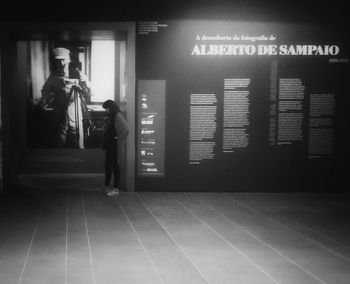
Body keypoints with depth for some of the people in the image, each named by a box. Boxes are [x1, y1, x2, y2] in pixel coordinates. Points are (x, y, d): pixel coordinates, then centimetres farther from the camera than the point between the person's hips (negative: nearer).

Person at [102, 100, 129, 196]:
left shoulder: (117, 116, -15)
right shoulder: (112, 116, 13)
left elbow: (126, 130, -26)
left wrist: (118, 139, -14)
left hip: (113, 144, -10)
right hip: (109, 144, 10)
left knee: (114, 165, -4)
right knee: (108, 165, 12)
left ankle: (116, 188, 2)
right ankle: (107, 187, 19)